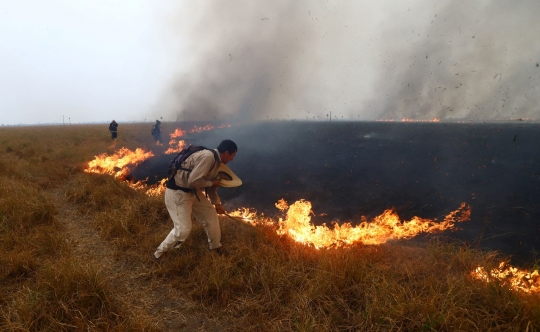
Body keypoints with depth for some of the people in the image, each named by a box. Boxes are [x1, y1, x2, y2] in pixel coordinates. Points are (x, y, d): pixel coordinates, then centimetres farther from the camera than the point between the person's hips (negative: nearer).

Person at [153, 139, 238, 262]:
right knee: (183, 229, -10)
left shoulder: (215, 160, 5)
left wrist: (217, 203, 22)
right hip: (177, 193, -10)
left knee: (210, 214, 14)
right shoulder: (208, 157, -27)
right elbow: (193, 181, -32)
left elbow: (210, 184, 18)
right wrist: (211, 183, -16)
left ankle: (215, 246, 35)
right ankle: (159, 254, 11)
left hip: (192, 191, 10)